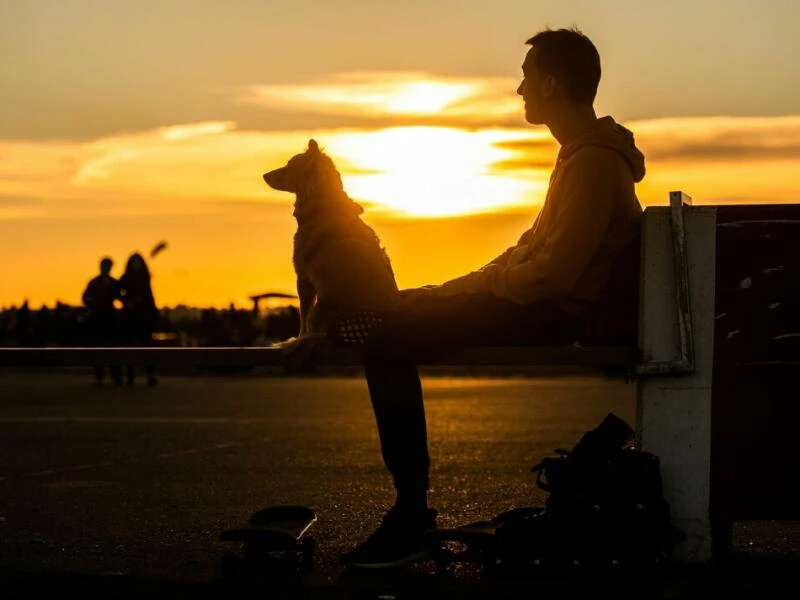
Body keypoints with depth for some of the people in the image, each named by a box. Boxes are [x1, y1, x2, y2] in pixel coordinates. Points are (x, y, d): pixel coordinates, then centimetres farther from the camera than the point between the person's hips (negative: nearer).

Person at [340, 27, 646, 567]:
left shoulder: (594, 163, -20)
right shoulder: (584, 150, 15)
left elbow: (554, 273, -26)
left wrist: (490, 284, -9)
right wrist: (476, 280, 11)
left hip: (553, 313, -11)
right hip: (537, 296, 11)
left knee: (390, 345, -18)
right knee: (404, 308, 15)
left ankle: (411, 512, -14)